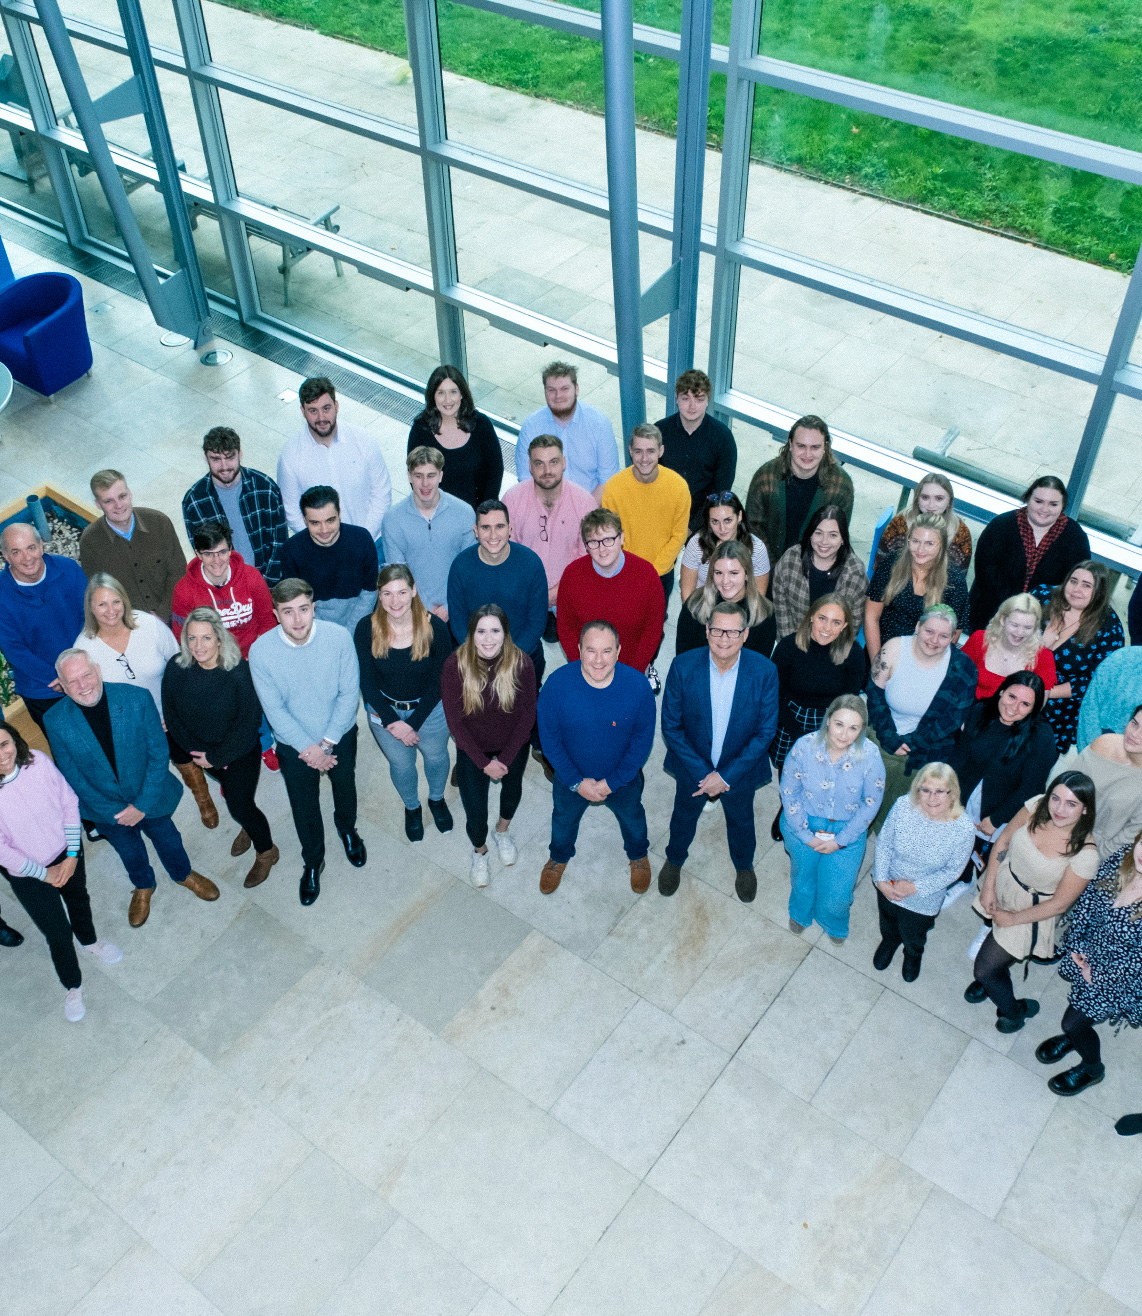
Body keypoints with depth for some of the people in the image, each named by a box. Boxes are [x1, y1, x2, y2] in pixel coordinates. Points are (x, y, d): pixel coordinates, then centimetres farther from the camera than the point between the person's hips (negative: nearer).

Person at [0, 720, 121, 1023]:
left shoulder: (38, 762, -24)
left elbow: (69, 803, -11)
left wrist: (72, 855, -11)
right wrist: (43, 874, -12)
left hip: (66, 854, 3)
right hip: (28, 875, -3)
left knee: (78, 900, 30)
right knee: (58, 933, 10)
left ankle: (89, 941, 64)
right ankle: (73, 987, 40)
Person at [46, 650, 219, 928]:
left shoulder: (137, 699, -26)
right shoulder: (56, 721, -23)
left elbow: (159, 754, -18)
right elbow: (72, 777, -13)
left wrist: (142, 805, -19)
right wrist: (113, 812, -14)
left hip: (151, 798, -1)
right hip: (107, 809, 1)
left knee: (167, 839, 25)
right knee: (129, 851, 27)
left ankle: (183, 874, 58)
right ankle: (143, 886, 59)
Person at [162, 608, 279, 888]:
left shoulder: (239, 672, -28)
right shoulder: (176, 669, -18)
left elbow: (249, 721, -22)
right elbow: (171, 715, -7)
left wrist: (217, 757, -19)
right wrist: (196, 751, -13)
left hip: (240, 752, -4)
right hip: (202, 752, 4)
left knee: (240, 805, 3)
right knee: (230, 793, 26)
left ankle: (266, 852, 31)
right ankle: (248, 827, 58)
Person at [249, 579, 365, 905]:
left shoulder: (339, 637, -24)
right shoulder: (261, 651, -24)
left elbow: (349, 693, -17)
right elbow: (275, 709, -17)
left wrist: (327, 743, -18)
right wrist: (308, 748, -18)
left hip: (341, 736, 1)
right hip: (294, 745, -1)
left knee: (345, 789, 27)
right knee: (304, 807, 18)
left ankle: (347, 829, 60)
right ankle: (313, 861, 46)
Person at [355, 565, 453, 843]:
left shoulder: (434, 627, -25)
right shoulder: (366, 629, -21)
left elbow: (439, 681, -16)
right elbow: (367, 682, -13)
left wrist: (412, 723, -19)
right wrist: (393, 722, -18)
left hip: (430, 709, 0)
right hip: (385, 710, 0)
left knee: (436, 756, 24)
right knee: (401, 764, 21)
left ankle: (437, 799, 57)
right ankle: (412, 807, 53)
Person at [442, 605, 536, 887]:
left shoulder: (521, 663, -26)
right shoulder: (456, 665, -27)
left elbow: (527, 715, -15)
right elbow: (454, 720, -18)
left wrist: (505, 759, -15)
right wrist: (484, 762, -17)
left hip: (513, 745, 2)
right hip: (472, 749, -1)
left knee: (512, 788, 28)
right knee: (475, 812, 5)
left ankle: (502, 831, 62)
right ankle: (479, 851, 41)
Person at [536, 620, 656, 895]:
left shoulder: (637, 686, -29)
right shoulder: (557, 684, -30)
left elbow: (642, 740, -16)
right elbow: (549, 738, -17)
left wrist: (612, 782, -16)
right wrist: (576, 782, -16)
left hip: (623, 777, 0)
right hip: (570, 777, 0)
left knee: (632, 818, 30)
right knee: (564, 819, 29)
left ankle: (638, 855, 63)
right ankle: (559, 857, 63)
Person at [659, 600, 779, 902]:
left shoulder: (764, 671, -25)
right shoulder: (683, 666, -25)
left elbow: (765, 730, -17)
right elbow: (671, 726, -16)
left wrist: (726, 775, -19)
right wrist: (703, 773, -20)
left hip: (740, 768, 0)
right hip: (692, 768, 0)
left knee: (741, 821, 28)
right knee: (684, 816, 28)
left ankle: (744, 865, 59)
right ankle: (674, 860, 59)